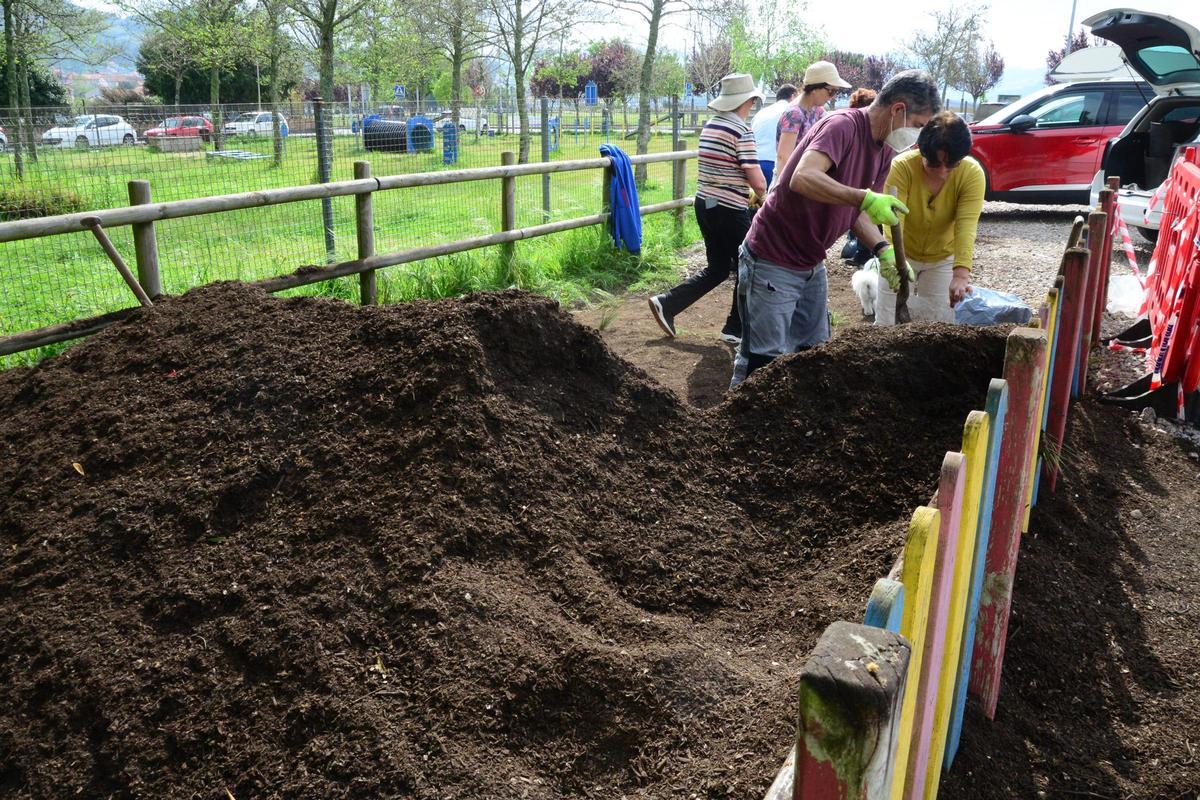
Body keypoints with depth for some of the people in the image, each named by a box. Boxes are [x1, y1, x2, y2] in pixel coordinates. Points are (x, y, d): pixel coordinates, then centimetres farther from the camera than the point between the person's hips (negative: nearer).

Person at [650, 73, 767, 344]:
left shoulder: (709, 126, 9)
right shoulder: (742, 131, -14)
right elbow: (758, 182, -17)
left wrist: (746, 193, 22)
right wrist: (763, 196, 5)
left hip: (704, 203, 8)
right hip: (730, 210, -8)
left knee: (717, 268, 20)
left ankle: (667, 304, 12)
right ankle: (736, 329, 18)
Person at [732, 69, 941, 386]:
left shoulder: (885, 150, 8)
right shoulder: (843, 125, -21)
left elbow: (855, 210, 12)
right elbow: (803, 178, -38)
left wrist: (883, 250, -4)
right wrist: (866, 198, -41)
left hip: (812, 265, 10)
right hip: (772, 262, -9)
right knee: (764, 361, -5)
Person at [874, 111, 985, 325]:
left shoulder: (972, 174, -23)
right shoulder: (902, 166, -27)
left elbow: (967, 226, -32)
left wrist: (961, 273, -46)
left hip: (943, 258, 1)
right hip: (903, 254, -1)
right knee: (887, 324, 2)